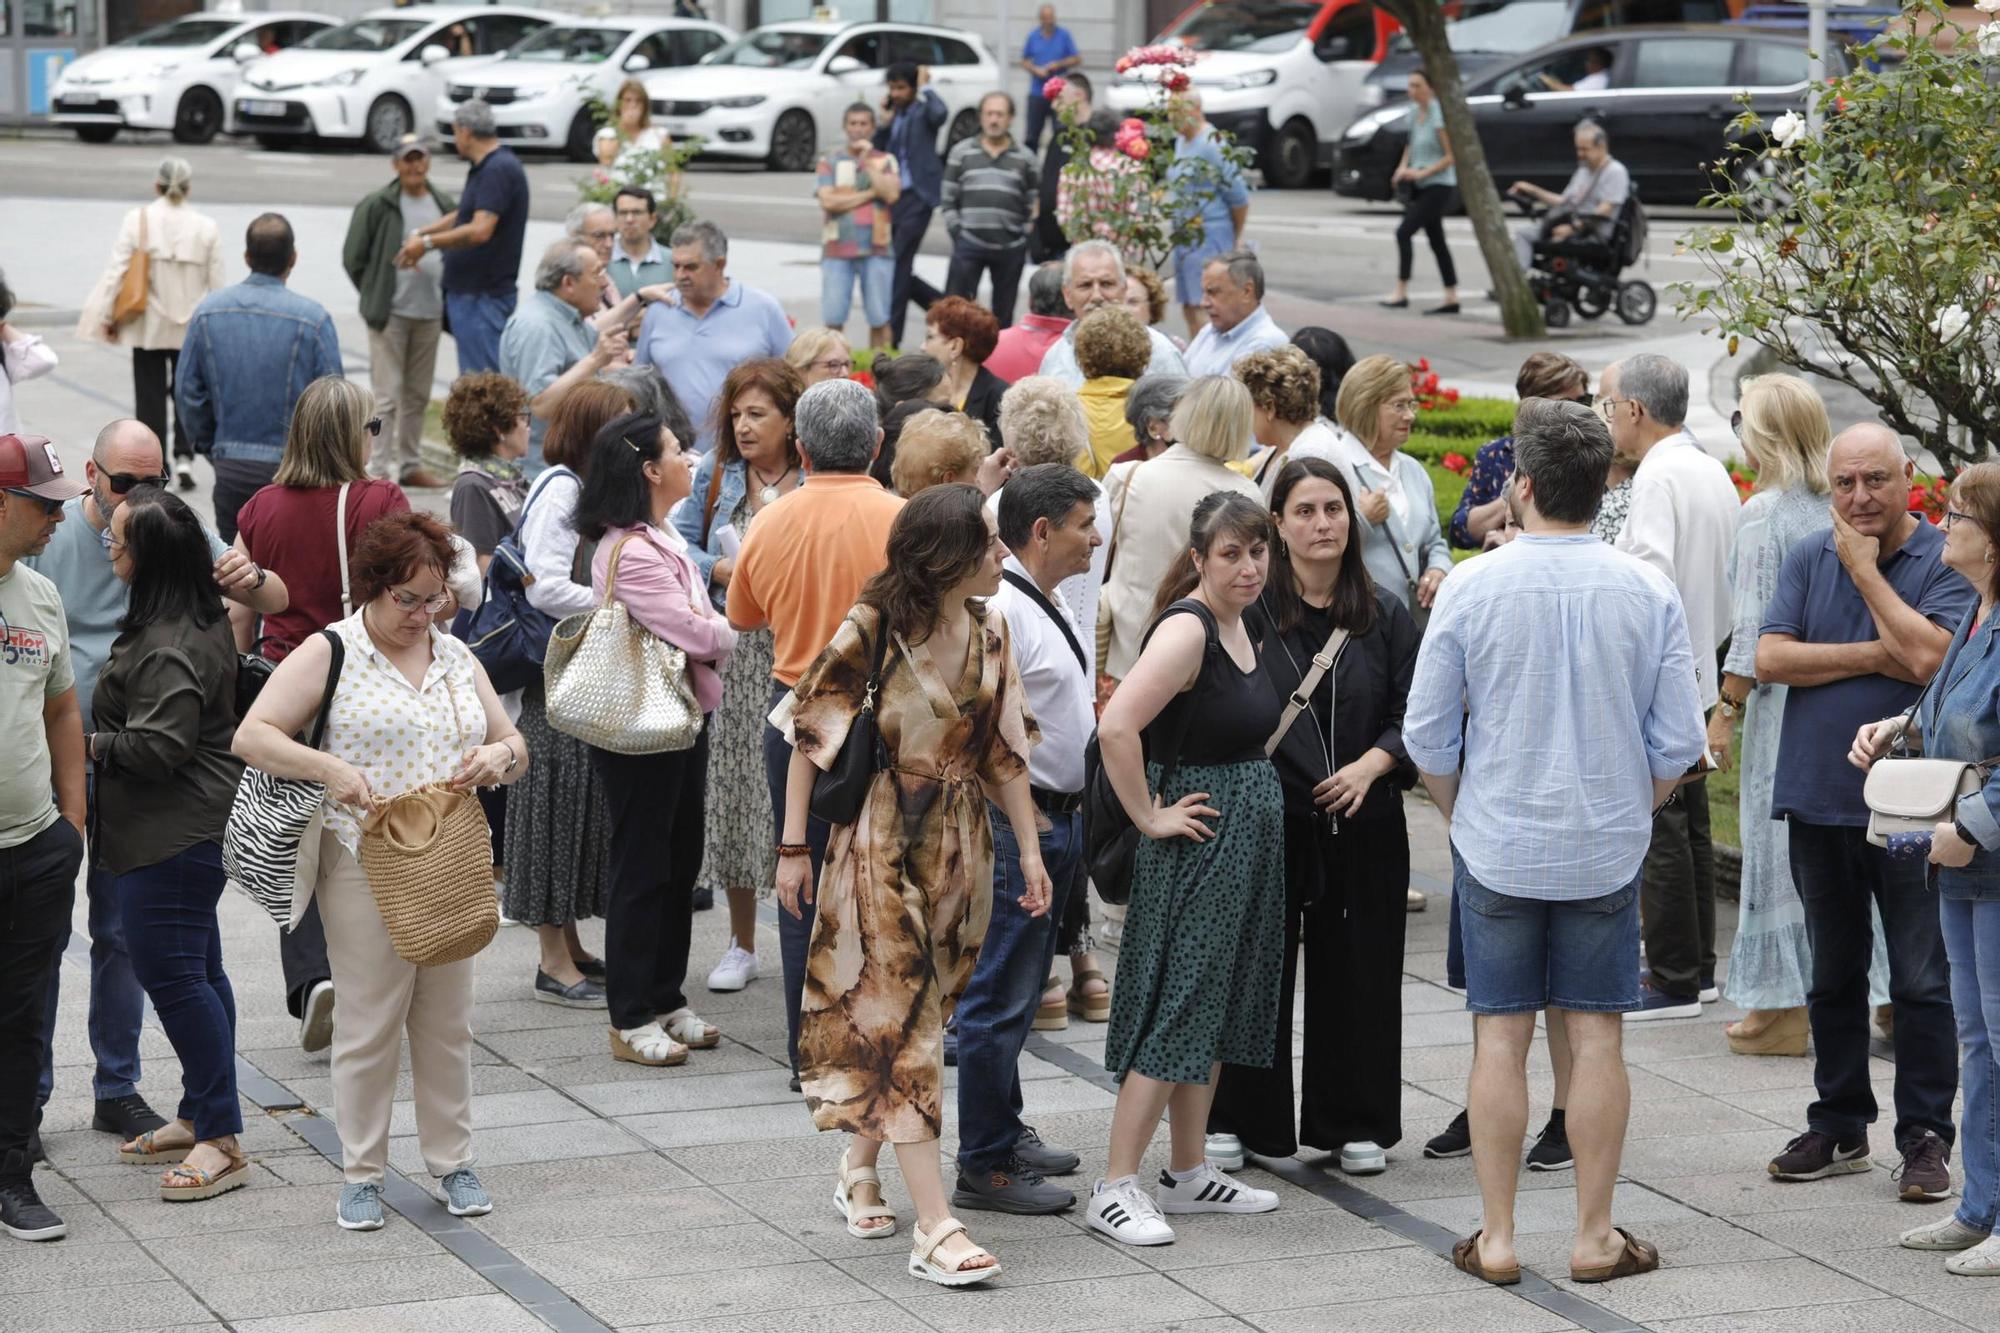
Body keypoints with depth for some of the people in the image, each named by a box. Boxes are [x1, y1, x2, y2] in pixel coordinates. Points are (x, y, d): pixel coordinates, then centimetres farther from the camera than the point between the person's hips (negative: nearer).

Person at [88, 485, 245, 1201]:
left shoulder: (170, 648, -22)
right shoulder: (202, 624, 10)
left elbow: (158, 747, -24)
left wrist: (92, 745, -8)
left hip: (169, 837, -11)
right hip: (189, 827, 11)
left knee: (171, 971, -9)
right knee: (196, 969, 16)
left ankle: (221, 1140, -7)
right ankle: (199, 1117, 25)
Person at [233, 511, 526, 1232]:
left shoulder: (457, 658, 14)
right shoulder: (330, 653, -2)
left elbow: (516, 749, 18)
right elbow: (252, 738, -8)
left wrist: (499, 755, -6)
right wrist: (330, 769, -23)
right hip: (366, 866, -4)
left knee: (448, 1021, 9)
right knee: (368, 1023, -1)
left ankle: (452, 1163, 20)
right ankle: (362, 1174, 9)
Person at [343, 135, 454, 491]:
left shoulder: (446, 206, 7)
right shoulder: (377, 206, -5)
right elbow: (353, 258, 0)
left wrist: (442, 295, 9)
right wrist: (376, 296, 1)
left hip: (430, 314, 5)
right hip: (391, 315, -5)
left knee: (418, 395, 13)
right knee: (387, 396, -5)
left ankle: (410, 464, 22)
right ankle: (379, 468, -2)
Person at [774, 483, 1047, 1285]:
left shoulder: (988, 633, 4)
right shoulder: (871, 631, -13)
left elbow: (1005, 749, 9)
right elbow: (810, 738, -8)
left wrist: (1029, 851, 7)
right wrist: (793, 848, -9)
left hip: (958, 842, 6)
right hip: (881, 843, -6)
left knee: (915, 1012, 12)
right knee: (902, 1017, -9)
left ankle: (861, 1167, 33)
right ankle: (936, 1230, -14)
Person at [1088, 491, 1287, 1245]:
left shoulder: (1237, 624, 10)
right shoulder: (1186, 628, -19)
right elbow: (1116, 727, -30)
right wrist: (1151, 817, -22)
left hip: (1248, 836, 9)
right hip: (1201, 839, -9)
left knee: (1218, 1008, 14)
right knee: (1175, 1009, -9)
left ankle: (1189, 1172, 23)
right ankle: (1116, 1189, -7)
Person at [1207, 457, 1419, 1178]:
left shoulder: (1384, 615, 6)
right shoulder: (1248, 610, -3)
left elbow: (1412, 712, 7)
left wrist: (1371, 764, -9)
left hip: (1363, 823, 2)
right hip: (1266, 819, -2)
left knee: (1356, 975, 8)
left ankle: (1354, 1125, 20)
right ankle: (1233, 1122, 16)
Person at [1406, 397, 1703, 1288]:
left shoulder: (1474, 588, -9)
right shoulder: (1649, 593, -6)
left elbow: (1426, 734, -3)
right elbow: (1678, 742, -3)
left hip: (1497, 847, -1)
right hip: (1607, 849, 1)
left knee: (1500, 1037, 7)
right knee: (1596, 1039, 7)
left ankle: (1496, 1238, 11)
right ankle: (1595, 1238, 11)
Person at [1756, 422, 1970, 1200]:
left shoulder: (1946, 564, -4)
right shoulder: (1808, 562, 8)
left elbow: (1929, 655, -19)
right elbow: (1770, 658, -3)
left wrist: (1864, 569, -11)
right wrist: (1874, 656, -12)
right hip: (1819, 799, 4)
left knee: (1923, 981, -2)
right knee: (1833, 976, 13)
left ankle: (1925, 1136, 5)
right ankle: (1839, 1127, 23)